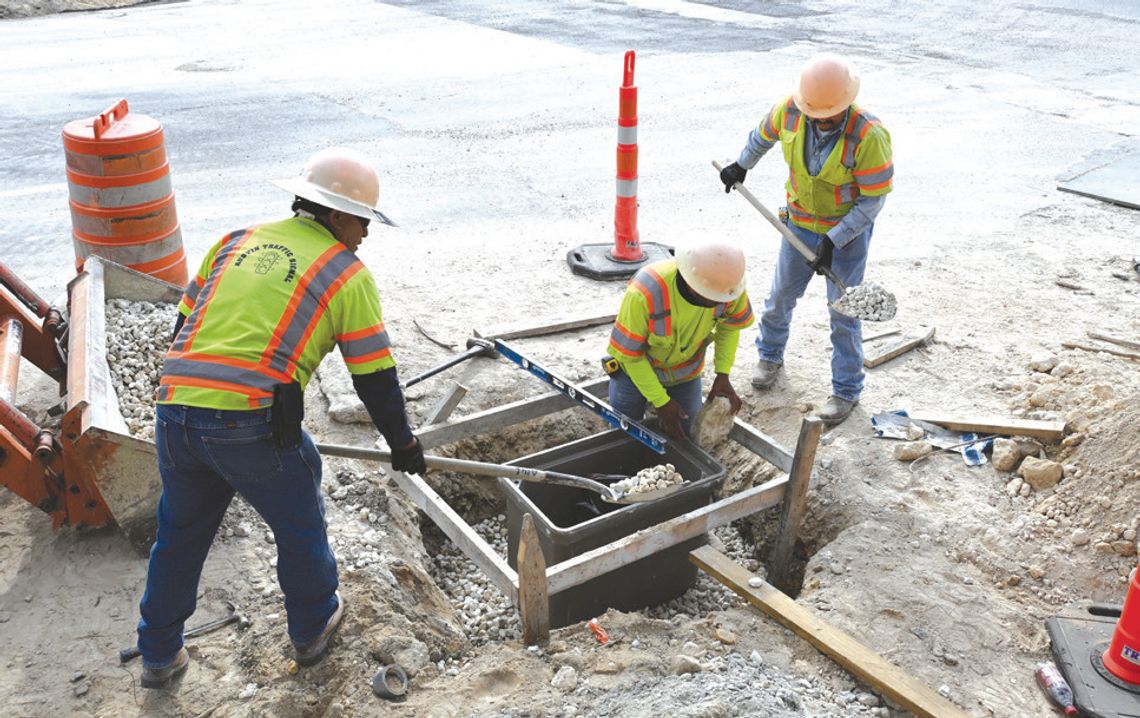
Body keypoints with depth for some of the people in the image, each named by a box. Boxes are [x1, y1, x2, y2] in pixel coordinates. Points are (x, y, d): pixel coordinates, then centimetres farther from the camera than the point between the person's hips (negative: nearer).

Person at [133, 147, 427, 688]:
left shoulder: (237, 242, 17)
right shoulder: (347, 274, 2)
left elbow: (186, 326, 19)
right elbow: (375, 376, 4)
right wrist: (402, 444, 17)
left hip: (174, 414, 6)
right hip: (251, 424, -5)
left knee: (178, 534, 24)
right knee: (299, 526, 19)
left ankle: (158, 654, 40)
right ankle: (312, 629, 40)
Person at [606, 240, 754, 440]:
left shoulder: (728, 284, -29)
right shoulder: (644, 293, -41)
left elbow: (730, 326, -5)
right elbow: (628, 353, -27)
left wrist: (723, 374, -14)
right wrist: (661, 402, -22)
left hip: (685, 371, 3)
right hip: (635, 364, -3)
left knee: (685, 434, 5)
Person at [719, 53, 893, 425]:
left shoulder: (868, 136, -28)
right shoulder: (790, 109, -16)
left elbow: (873, 200, -20)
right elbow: (764, 134, 9)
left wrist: (834, 241, -23)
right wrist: (742, 165, 20)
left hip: (848, 230, -4)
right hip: (799, 223, 4)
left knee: (843, 312, 3)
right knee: (781, 295, 18)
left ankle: (846, 390, 19)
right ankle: (770, 355, 45)